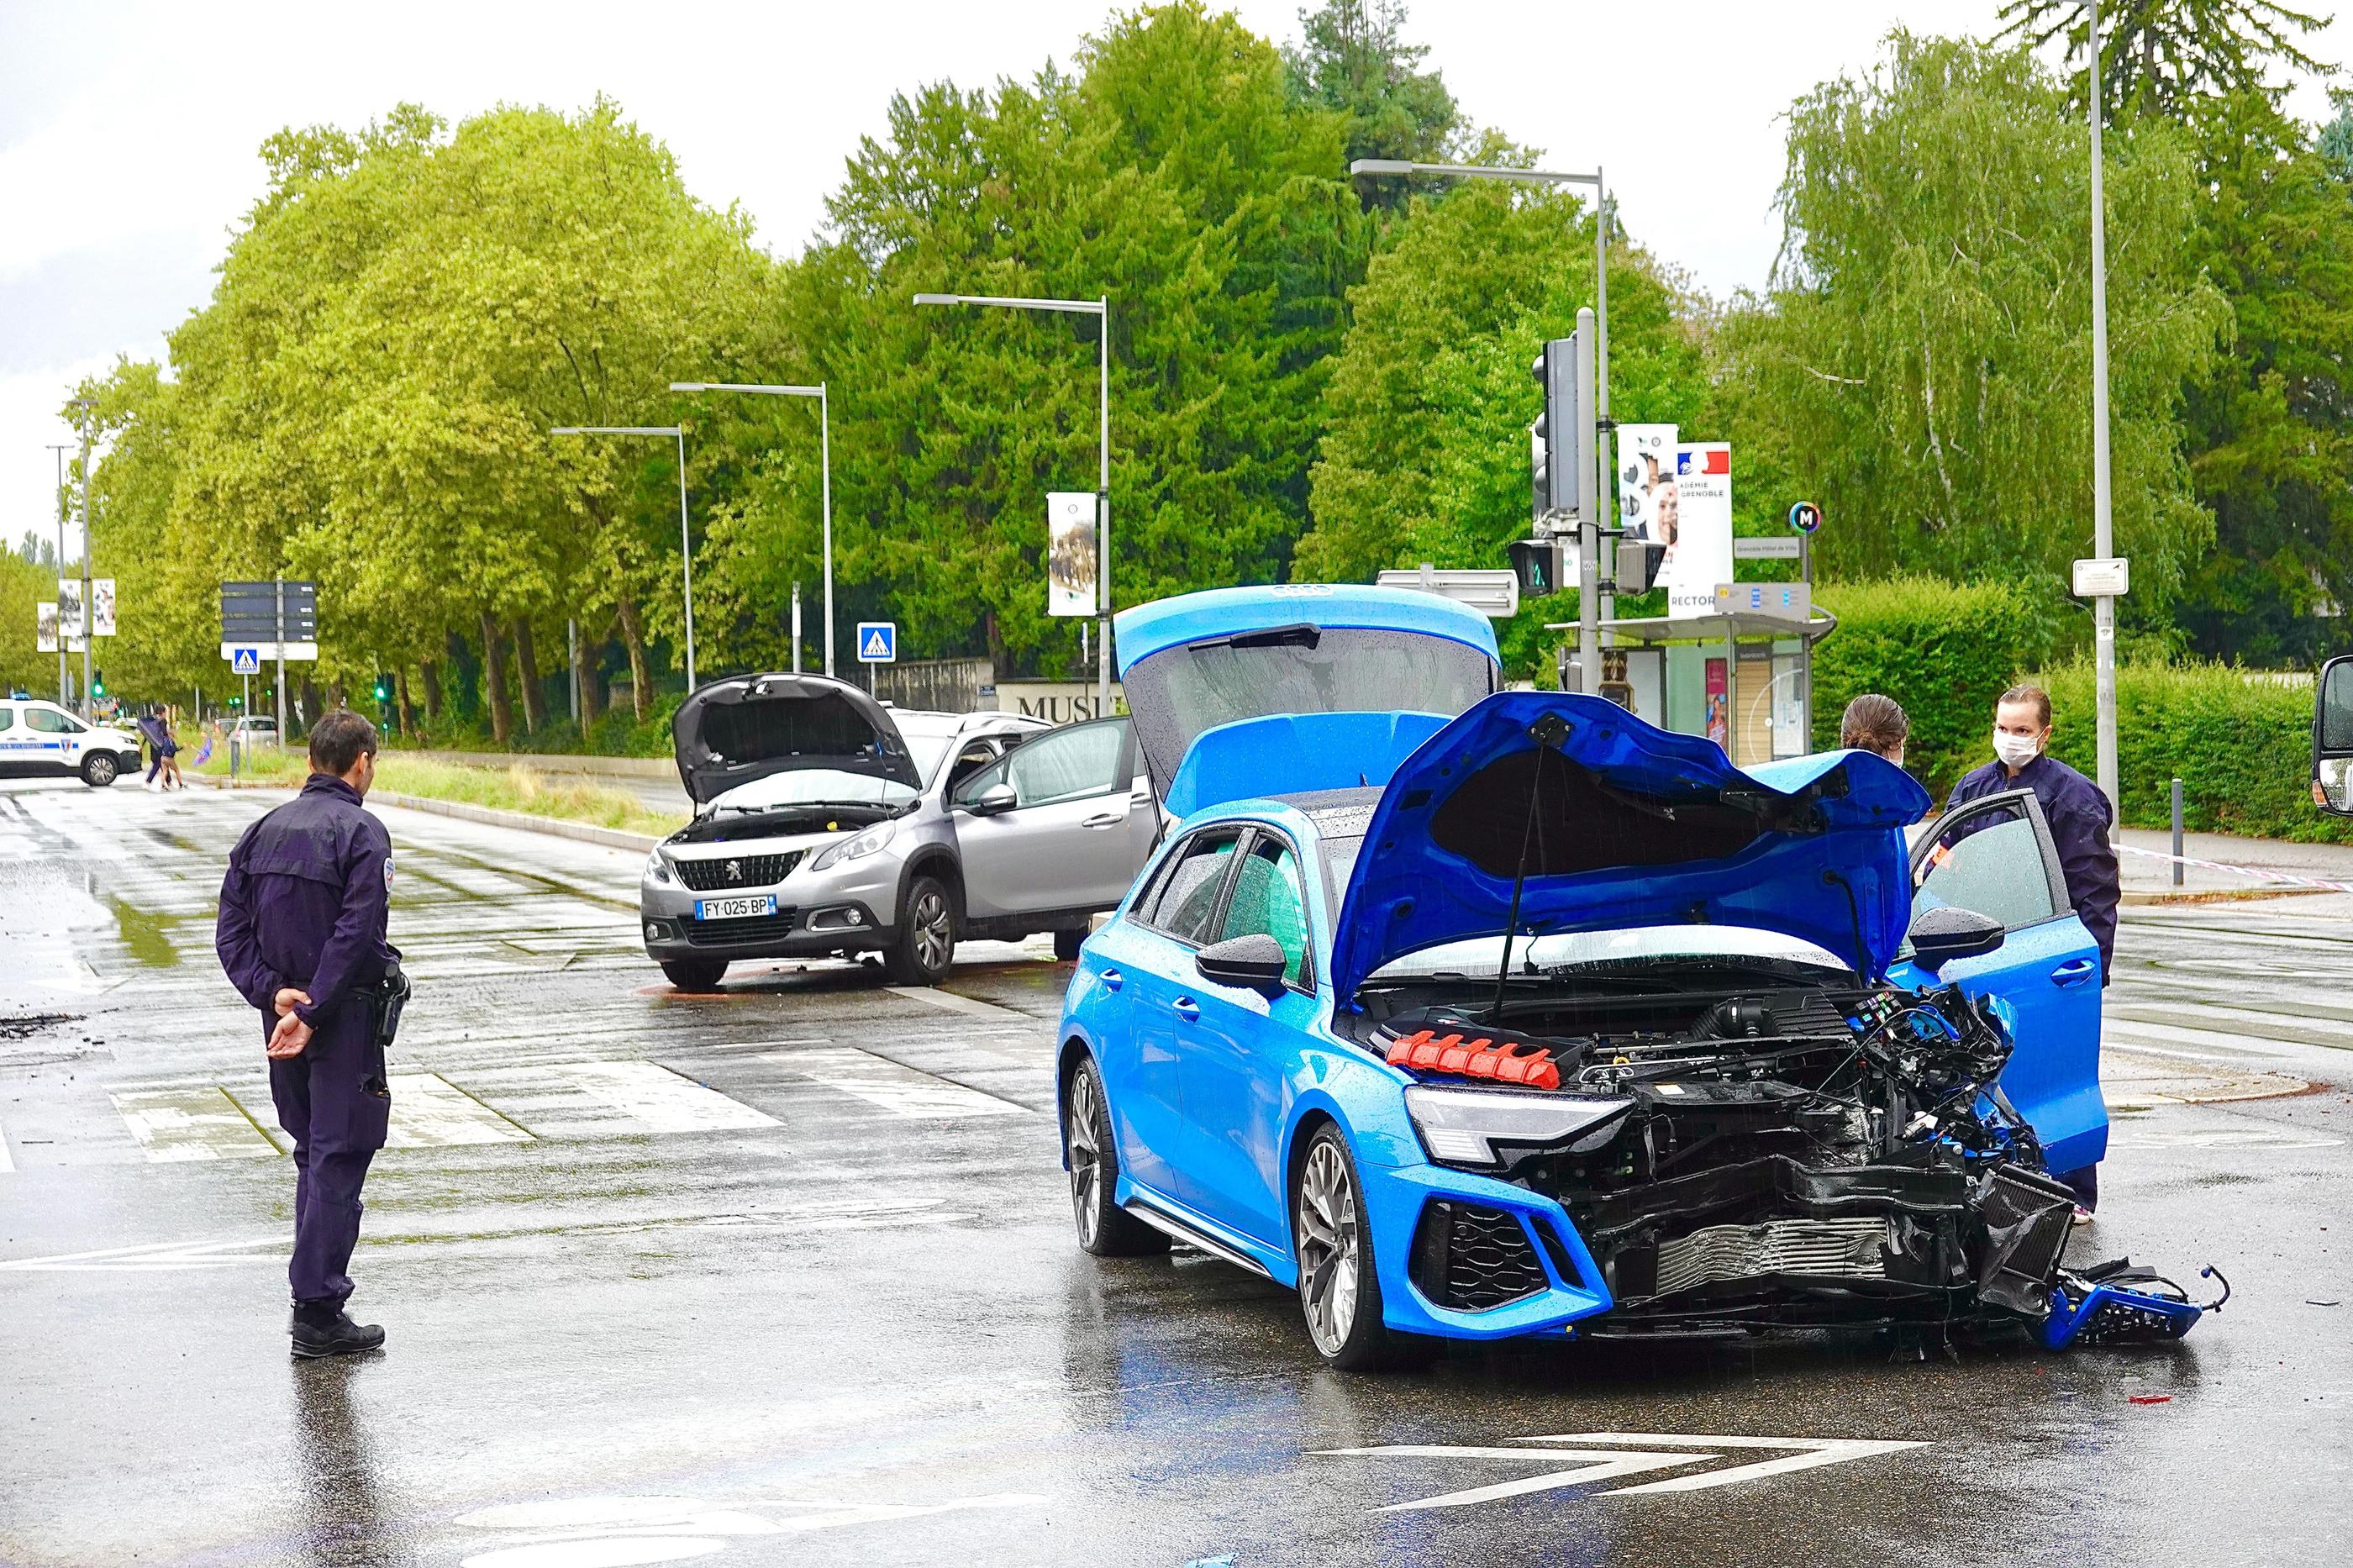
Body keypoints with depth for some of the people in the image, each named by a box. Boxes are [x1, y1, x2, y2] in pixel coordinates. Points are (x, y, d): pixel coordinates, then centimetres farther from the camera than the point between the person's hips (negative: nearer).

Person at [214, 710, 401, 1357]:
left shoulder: (264, 830, 10)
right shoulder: (360, 832, -12)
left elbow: (231, 929, 4)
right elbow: (354, 936, -20)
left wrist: (271, 991, -6)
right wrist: (311, 1013, -18)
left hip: (284, 1015, 7)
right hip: (346, 1014, -7)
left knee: (312, 1154, 18)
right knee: (338, 1160, -4)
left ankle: (315, 1297, 22)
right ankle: (317, 1310, -4)